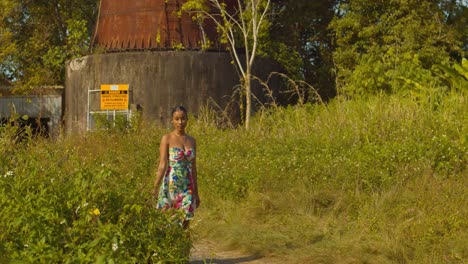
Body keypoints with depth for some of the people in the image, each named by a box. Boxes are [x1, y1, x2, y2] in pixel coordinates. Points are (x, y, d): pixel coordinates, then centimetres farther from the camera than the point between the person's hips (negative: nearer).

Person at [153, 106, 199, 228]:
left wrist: (196, 192, 16)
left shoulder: (192, 141, 10)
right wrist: (156, 188, -19)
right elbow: (162, 165, -9)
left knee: (184, 223, 0)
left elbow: (193, 168, 14)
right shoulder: (167, 139, -2)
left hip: (187, 187, 4)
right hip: (171, 185, -3)